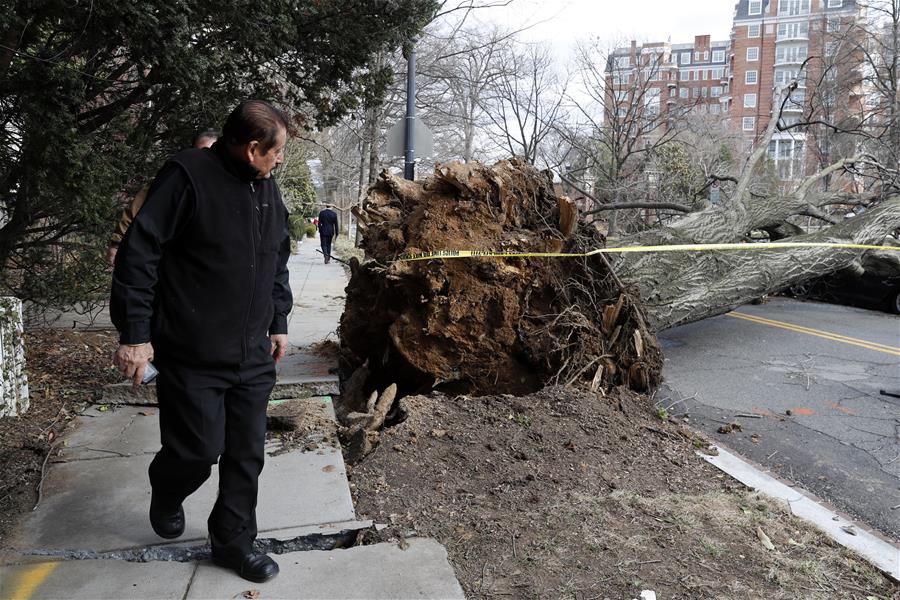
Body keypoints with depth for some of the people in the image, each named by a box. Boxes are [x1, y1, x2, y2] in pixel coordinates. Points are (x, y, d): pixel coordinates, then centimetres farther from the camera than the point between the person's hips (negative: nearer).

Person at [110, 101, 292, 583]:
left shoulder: (267, 188, 10)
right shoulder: (189, 177, -12)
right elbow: (139, 254, -13)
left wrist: (279, 321, 19)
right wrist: (134, 334, -14)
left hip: (253, 356, 6)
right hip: (194, 357, -6)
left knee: (247, 454, 10)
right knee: (198, 450, 2)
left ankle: (233, 541, 29)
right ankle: (165, 496, 37)